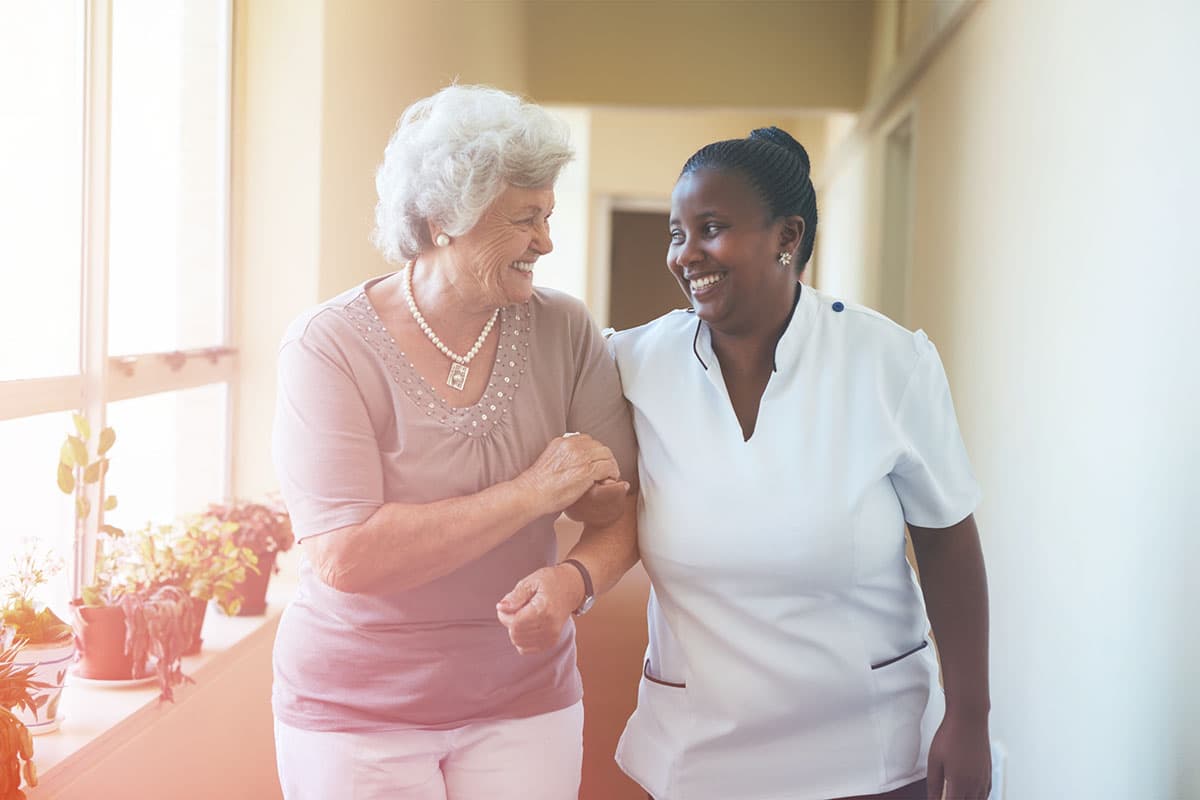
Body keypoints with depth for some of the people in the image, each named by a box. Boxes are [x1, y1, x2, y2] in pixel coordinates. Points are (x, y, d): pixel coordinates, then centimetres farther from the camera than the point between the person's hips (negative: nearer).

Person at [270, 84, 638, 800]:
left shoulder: (564, 332, -5)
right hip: (357, 712, -2)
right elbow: (344, 558, -24)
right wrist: (530, 493, -23)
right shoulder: (330, 346, -15)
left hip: (523, 703, 3)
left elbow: (623, 507, -2)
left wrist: (576, 579, -24)